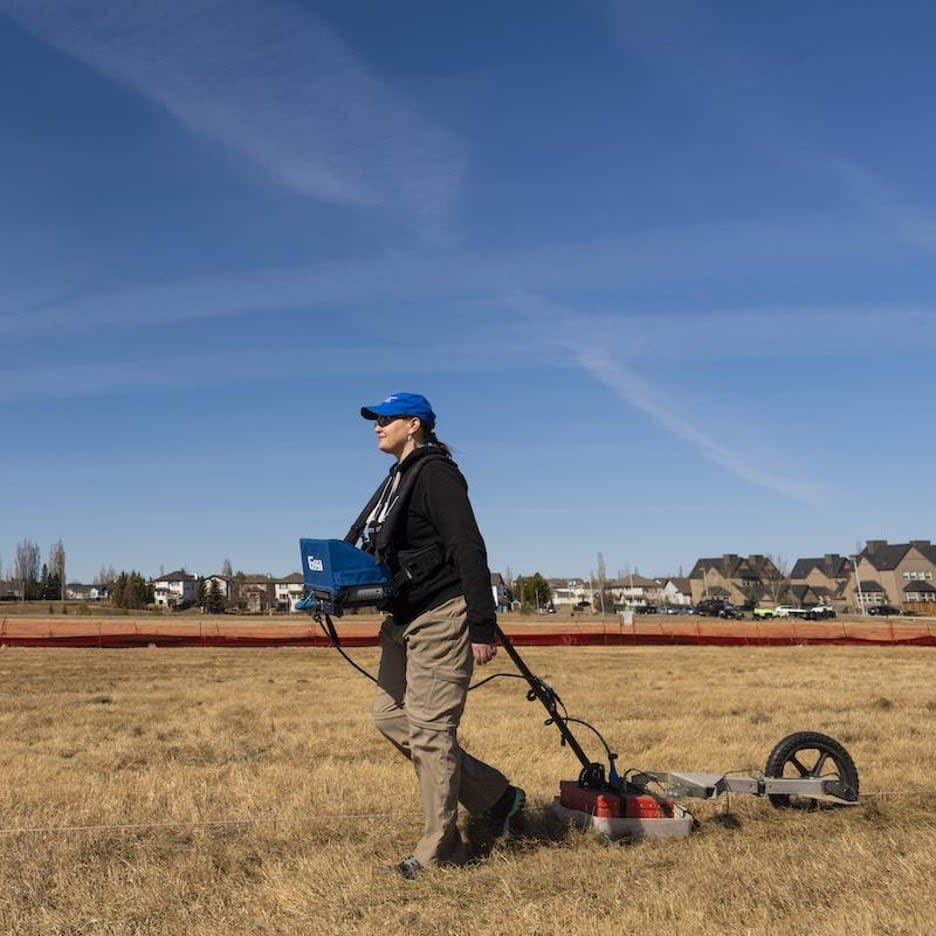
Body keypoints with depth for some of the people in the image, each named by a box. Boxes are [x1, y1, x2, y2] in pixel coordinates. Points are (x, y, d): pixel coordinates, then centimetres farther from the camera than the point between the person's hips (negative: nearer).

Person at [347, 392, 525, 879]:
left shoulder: (435, 474, -13)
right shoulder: (398, 479, 17)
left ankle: (439, 849, 10)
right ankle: (496, 796, 22)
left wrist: (482, 628, -23)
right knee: (390, 716, 12)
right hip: (405, 619, 11)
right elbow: (377, 552, 22)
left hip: (441, 619, -11)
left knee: (430, 730, -5)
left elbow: (470, 552, -19)